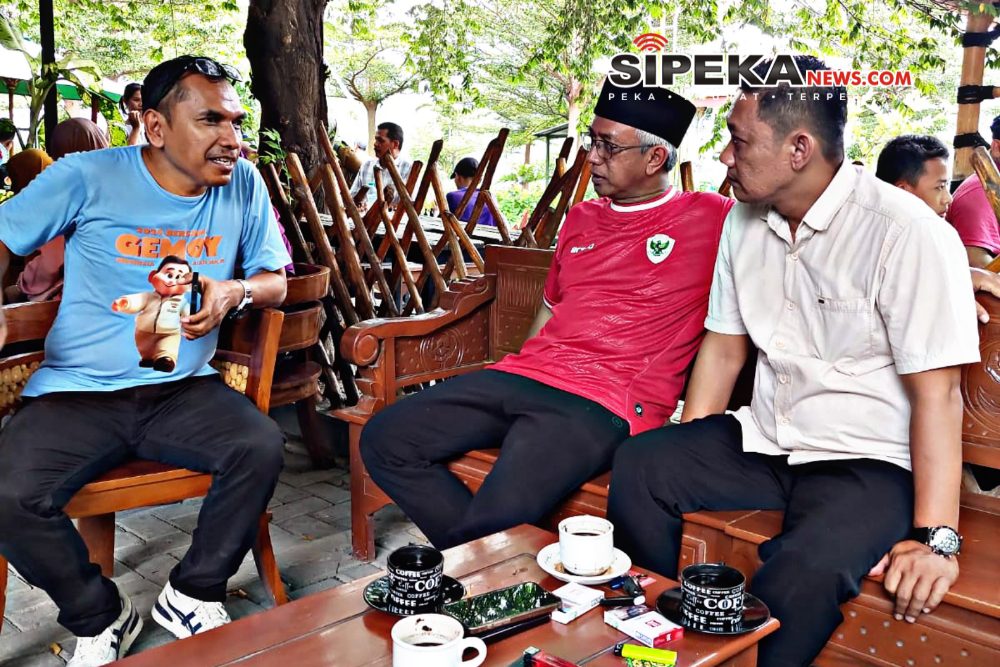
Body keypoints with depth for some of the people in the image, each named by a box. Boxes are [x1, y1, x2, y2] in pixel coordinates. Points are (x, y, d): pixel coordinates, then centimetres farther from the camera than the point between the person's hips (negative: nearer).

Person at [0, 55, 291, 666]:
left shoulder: (244, 185, 2)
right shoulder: (87, 178, -5)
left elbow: (276, 282, 10)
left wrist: (235, 292, -13)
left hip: (183, 389, 2)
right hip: (76, 394, -1)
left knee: (262, 447, -26)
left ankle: (193, 595, 1)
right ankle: (101, 616, 6)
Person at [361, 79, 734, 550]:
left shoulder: (709, 219, 1)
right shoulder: (581, 219, 21)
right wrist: (515, 384, 17)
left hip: (603, 404, -7)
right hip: (522, 375, 8)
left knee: (498, 519, -31)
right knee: (384, 441, -3)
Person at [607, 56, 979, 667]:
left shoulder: (909, 234, -17)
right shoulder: (744, 220, 5)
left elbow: (937, 393, -19)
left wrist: (935, 539, -23)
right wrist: (685, 460, 3)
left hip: (870, 461, -6)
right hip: (763, 440, 6)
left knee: (800, 576, -33)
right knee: (638, 467, -14)